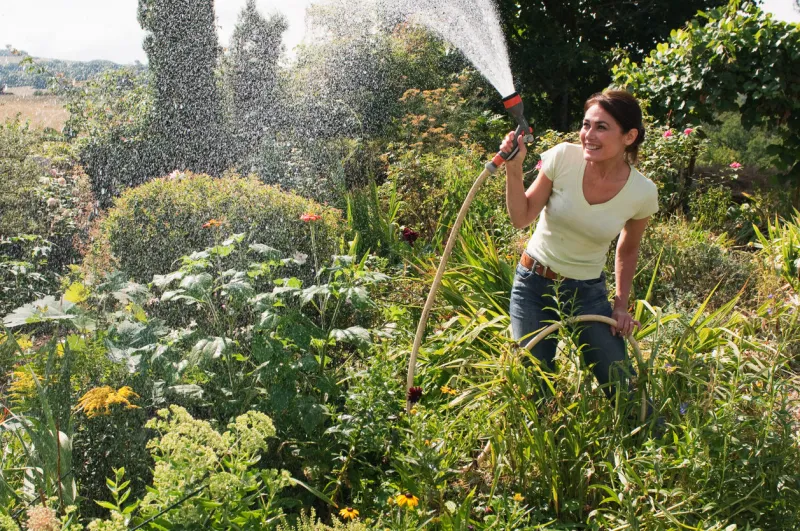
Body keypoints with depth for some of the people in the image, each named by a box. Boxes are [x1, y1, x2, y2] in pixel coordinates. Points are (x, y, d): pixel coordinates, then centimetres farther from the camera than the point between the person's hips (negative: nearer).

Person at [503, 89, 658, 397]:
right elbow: (521, 218, -9)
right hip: (534, 283, 0)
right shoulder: (563, 158, -16)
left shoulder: (642, 193, -13)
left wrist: (621, 305, 4)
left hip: (588, 292, 0)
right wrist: (513, 169, -22)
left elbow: (627, 250, 5)